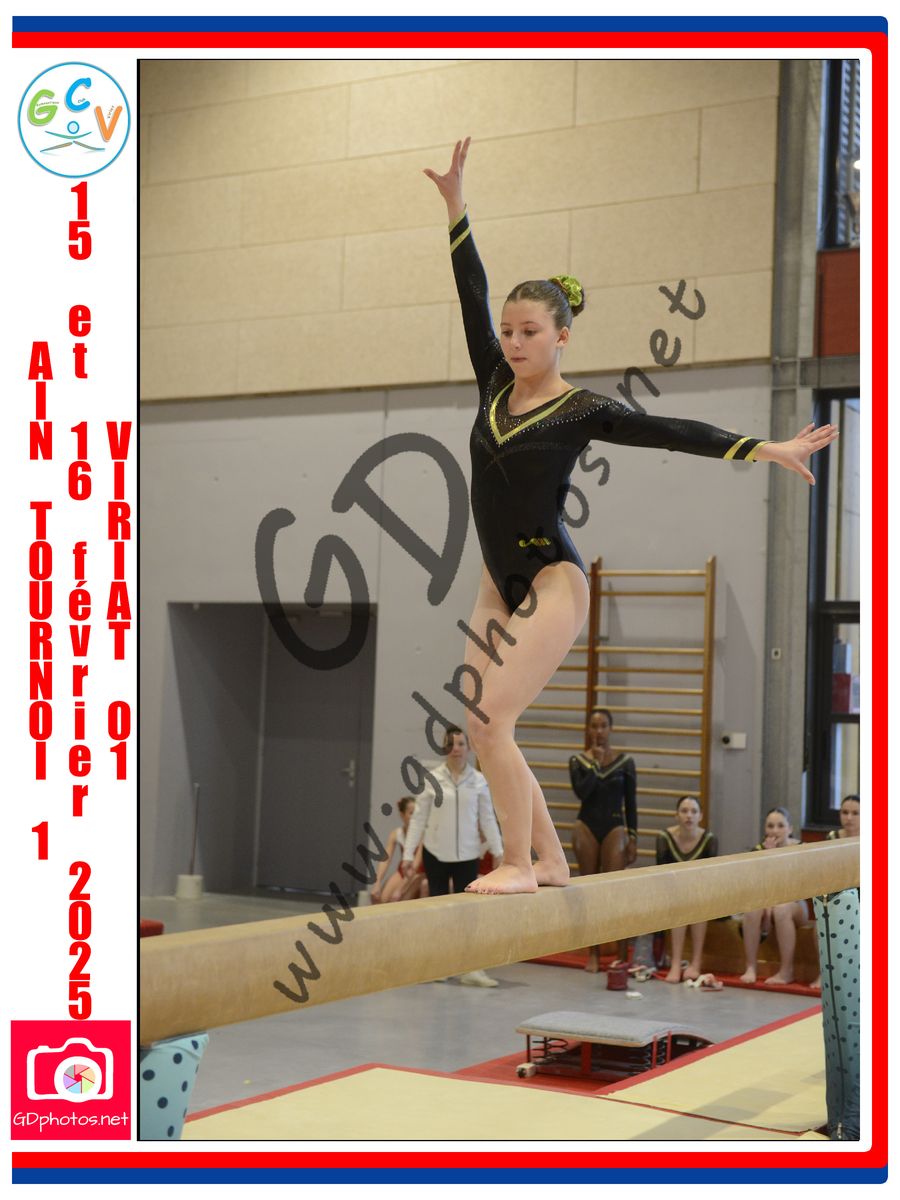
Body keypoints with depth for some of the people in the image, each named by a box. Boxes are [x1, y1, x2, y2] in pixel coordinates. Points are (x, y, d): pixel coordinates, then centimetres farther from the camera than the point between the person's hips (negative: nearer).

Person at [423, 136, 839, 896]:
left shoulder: (581, 410, -7)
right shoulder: (495, 386, 7)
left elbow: (673, 432, -12)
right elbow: (471, 298, 5)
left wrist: (765, 448, -18)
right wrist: (456, 206, 1)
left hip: (552, 580, -6)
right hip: (500, 582, 7)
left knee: (490, 720, -16)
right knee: (486, 729, 4)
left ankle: (522, 864, -3)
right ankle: (550, 864, 16)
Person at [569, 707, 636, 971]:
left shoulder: (625, 762, 1)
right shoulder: (578, 760, 2)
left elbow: (631, 803, 4)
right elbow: (581, 791, -15)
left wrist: (632, 837, 0)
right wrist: (595, 762, -14)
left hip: (614, 828, -1)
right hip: (587, 827, 1)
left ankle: (622, 955, -1)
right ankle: (592, 954, 12)